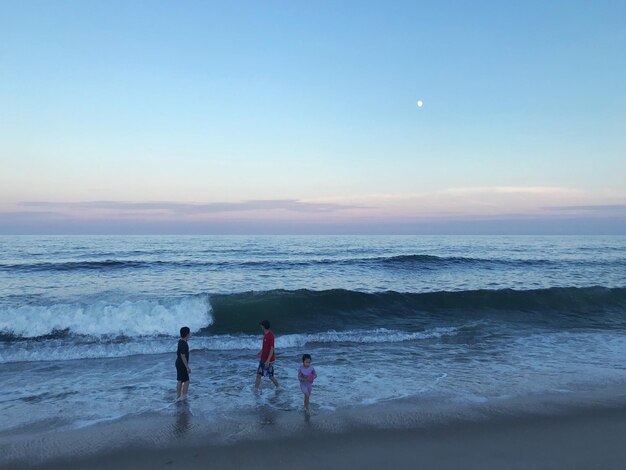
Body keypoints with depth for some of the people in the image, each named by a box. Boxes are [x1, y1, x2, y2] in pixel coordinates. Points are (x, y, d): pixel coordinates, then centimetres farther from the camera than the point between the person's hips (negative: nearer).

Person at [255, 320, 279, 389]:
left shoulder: (270, 336, -22)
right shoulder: (265, 334, 6)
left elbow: (272, 349, -24)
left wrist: (268, 360, -27)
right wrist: (261, 352, 35)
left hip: (269, 360, -9)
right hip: (262, 359, 9)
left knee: (271, 376, 2)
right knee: (258, 375, 9)